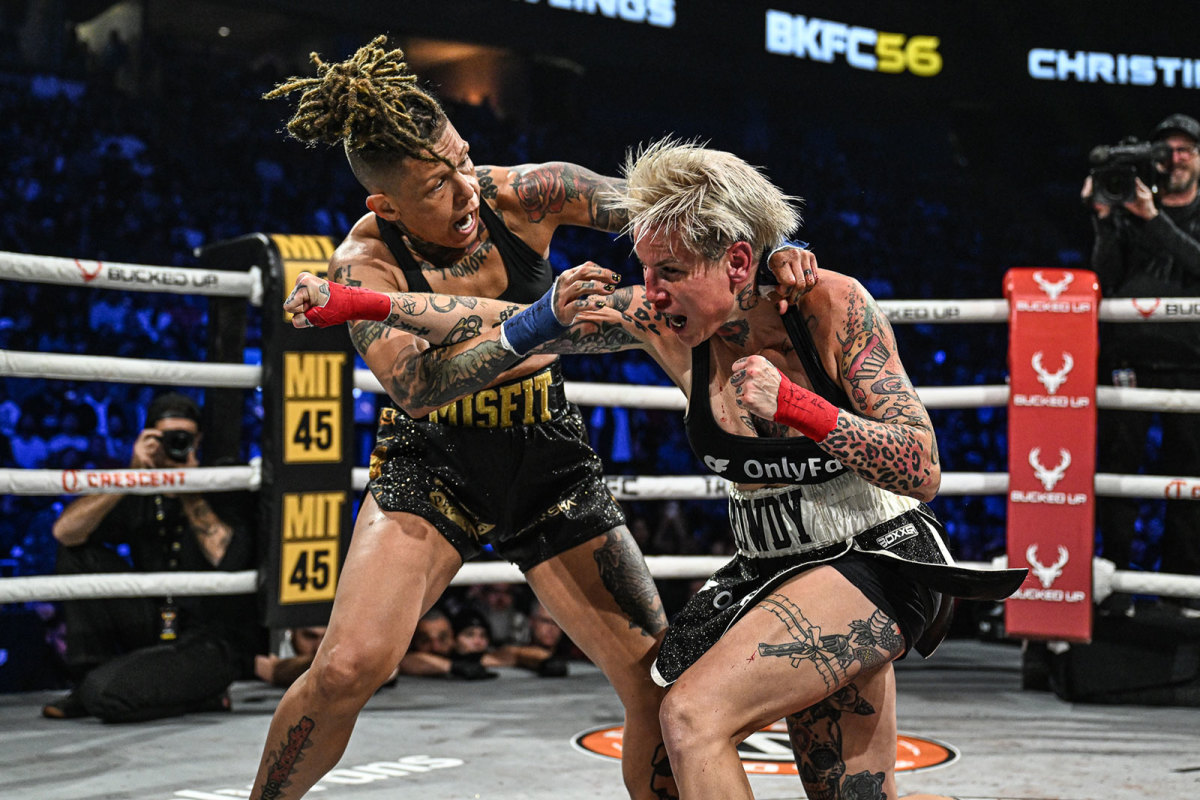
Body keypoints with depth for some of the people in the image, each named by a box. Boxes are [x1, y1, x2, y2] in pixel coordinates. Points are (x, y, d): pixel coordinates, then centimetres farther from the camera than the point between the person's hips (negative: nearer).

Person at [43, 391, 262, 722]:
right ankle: (89, 680, -1)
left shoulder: (223, 490, -5)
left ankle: (206, 697, 0)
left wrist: (190, 493, -19)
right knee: (81, 554, -3)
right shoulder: (139, 495, 6)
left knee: (105, 693, -25)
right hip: (157, 627, 6)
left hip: (216, 642, -6)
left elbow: (227, 561, -23)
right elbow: (66, 531, -9)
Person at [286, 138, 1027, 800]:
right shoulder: (659, 319, -5)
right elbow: (508, 322, -1)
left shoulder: (832, 306, -17)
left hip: (876, 561, -6)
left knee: (693, 715, -22)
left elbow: (923, 471, -16)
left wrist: (798, 409, -28)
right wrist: (352, 302, -5)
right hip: (776, 572, 6)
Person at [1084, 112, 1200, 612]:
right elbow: (1105, 279, 1)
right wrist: (1103, 219, -10)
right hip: (1130, 359, 0)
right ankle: (1116, 577, 3)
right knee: (1117, 468, -4)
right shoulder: (1126, 213, 11)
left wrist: (1153, 219, -17)